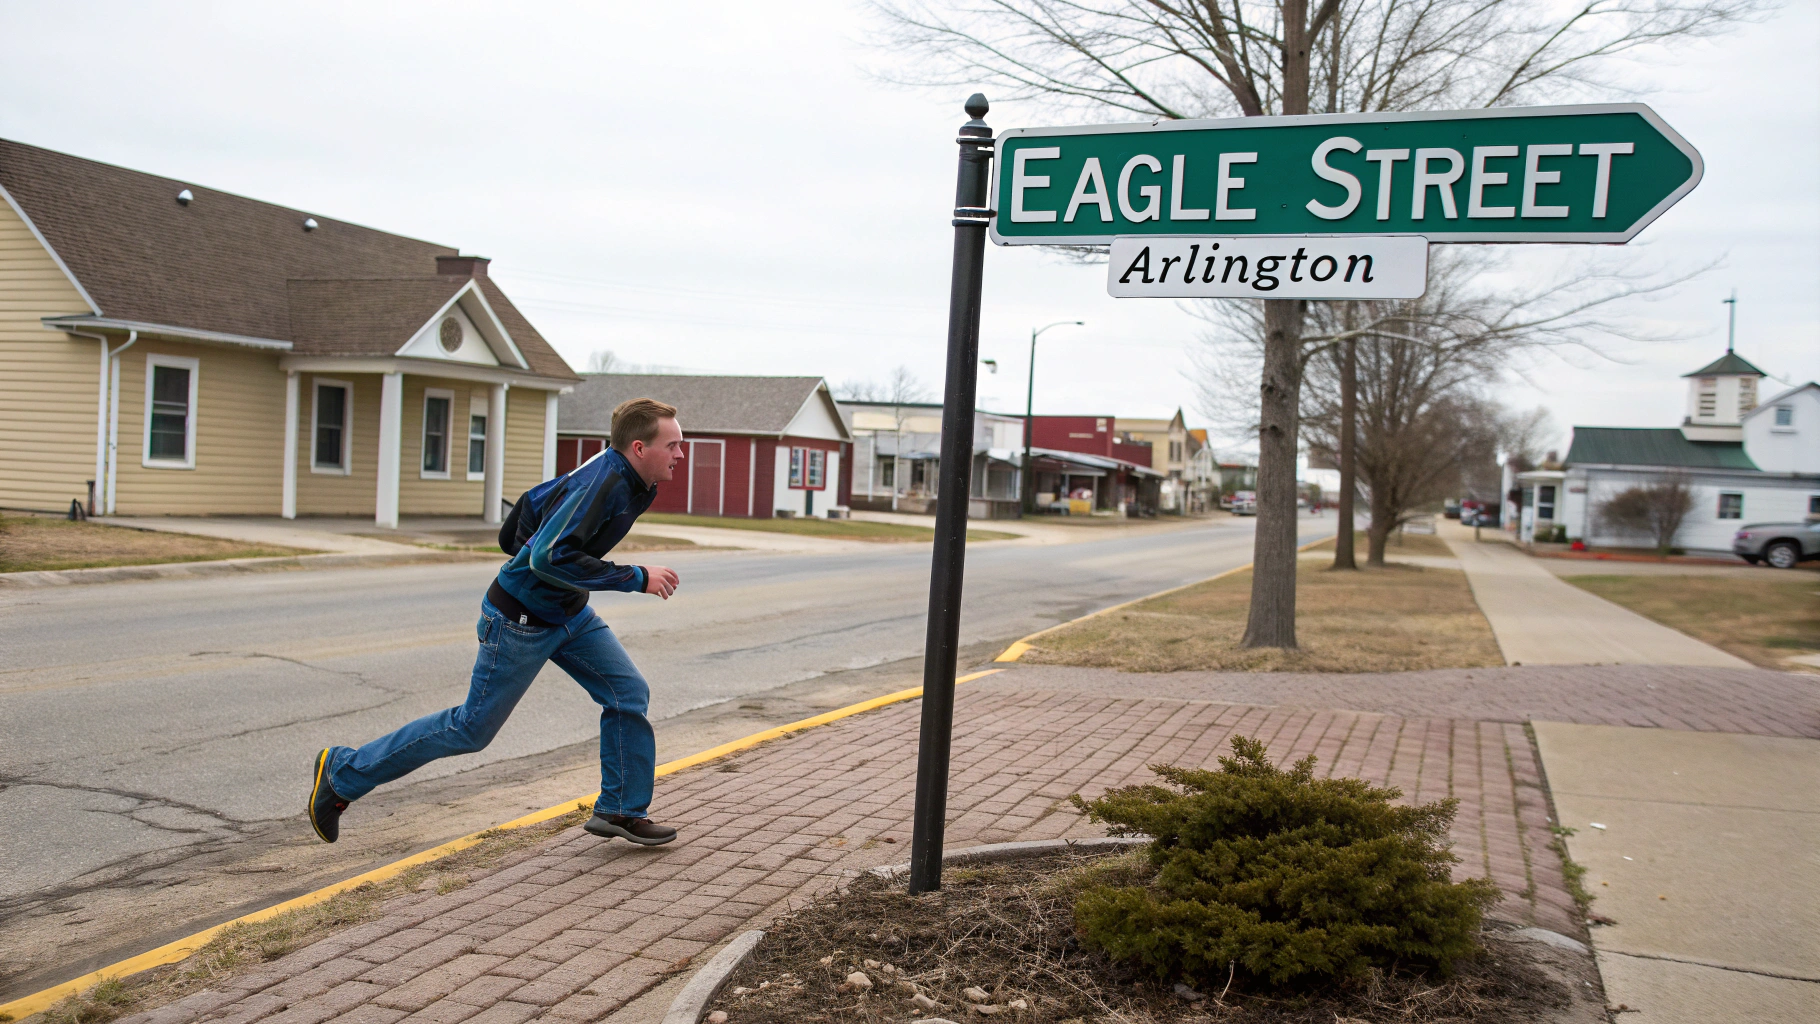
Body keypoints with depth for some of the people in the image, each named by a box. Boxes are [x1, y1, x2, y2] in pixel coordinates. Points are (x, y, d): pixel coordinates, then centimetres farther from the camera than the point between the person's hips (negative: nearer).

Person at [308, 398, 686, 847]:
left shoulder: (622, 476, 0)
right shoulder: (601, 483, -28)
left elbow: (535, 499, 11)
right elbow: (549, 558, -36)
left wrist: (519, 547, 23)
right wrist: (636, 578, -32)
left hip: (569, 615, 9)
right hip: (519, 622, -9)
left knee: (630, 693, 2)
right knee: (472, 729, 3)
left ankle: (621, 810, 16)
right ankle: (343, 772, 17)